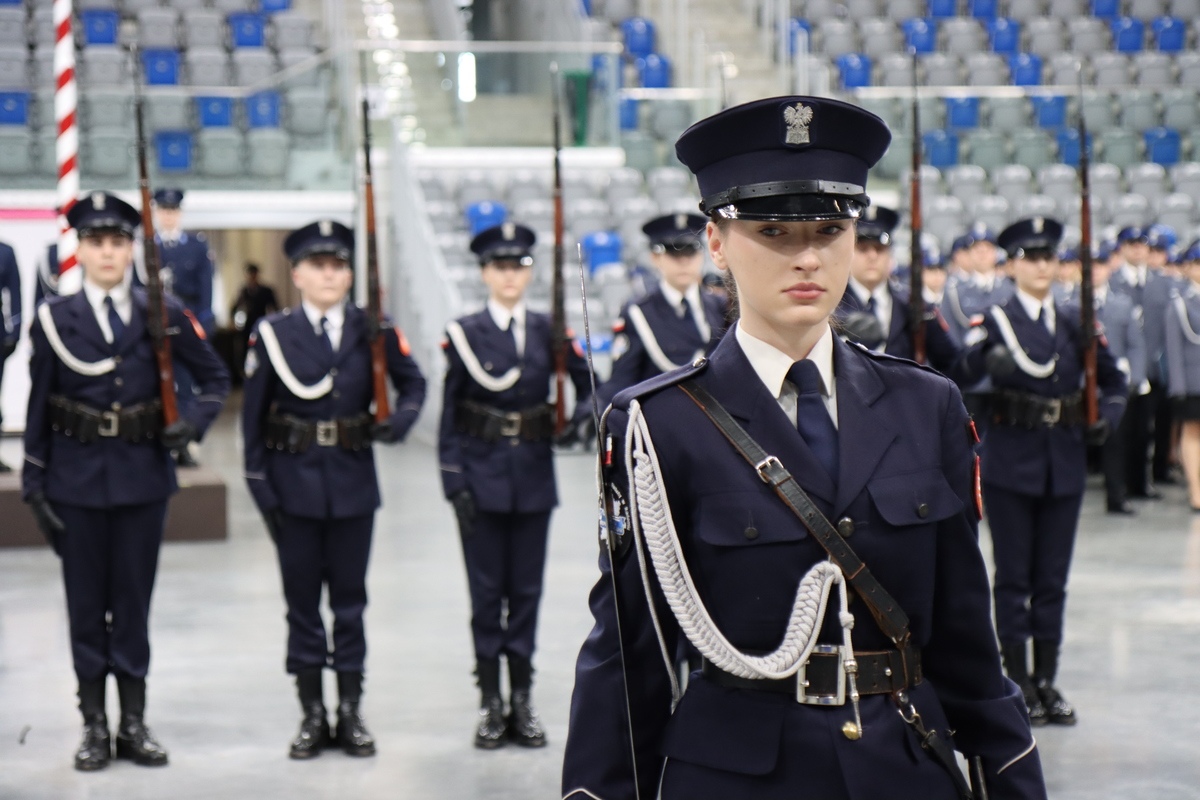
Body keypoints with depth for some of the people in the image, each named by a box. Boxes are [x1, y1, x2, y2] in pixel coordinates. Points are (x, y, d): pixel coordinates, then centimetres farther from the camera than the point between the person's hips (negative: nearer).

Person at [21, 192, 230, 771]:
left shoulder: (163, 315, 1)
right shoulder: (54, 319, 0)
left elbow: (216, 378, 9)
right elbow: (37, 408, 1)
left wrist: (194, 422, -9)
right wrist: (34, 484, -2)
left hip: (143, 477, 0)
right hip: (77, 479, 0)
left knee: (134, 602, 7)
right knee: (86, 604, 6)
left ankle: (133, 723, 17)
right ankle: (94, 726, 16)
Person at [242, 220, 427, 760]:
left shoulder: (372, 331, 1)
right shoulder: (272, 334, -2)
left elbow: (412, 382, 12)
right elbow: (253, 416, -1)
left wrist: (399, 420, -10)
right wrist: (260, 486, -5)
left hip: (353, 482, 1)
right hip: (295, 483, -1)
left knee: (350, 596, 7)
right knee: (301, 598, 6)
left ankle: (351, 710, 17)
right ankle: (312, 715, 16)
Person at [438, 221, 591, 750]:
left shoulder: (548, 331, 4)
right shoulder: (464, 334, -2)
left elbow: (587, 389, 7)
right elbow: (449, 414, -2)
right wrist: (454, 482, -7)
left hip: (533, 474, 2)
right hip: (482, 474, -2)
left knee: (527, 587, 7)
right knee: (487, 588, 3)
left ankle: (522, 699, 15)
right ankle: (490, 702, 11)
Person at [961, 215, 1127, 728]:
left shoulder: (1076, 323, 9)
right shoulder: (994, 320, -2)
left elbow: (1112, 381, 17)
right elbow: (970, 364, -20)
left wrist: (1106, 418, -2)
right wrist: (989, 362, -43)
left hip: (1064, 466, 4)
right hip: (1010, 463, -3)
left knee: (1052, 578, 8)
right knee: (1014, 577, 2)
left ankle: (1047, 681, 16)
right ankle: (1018, 684, 10)